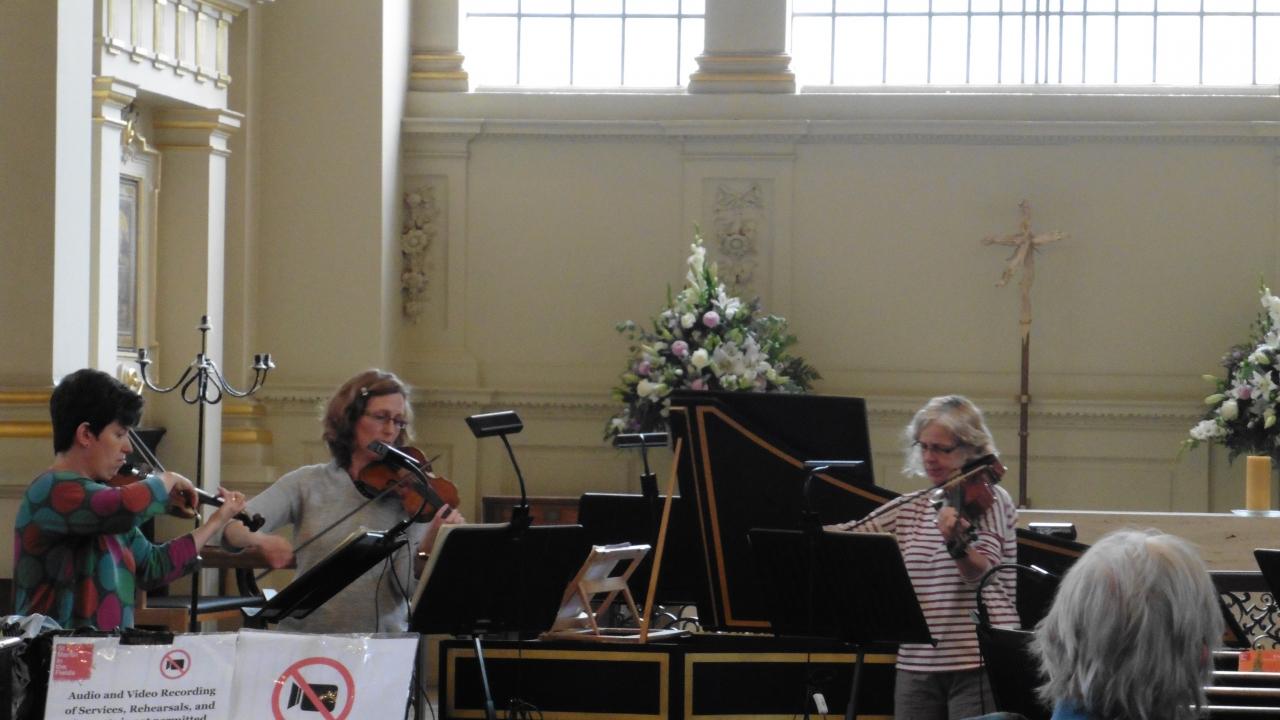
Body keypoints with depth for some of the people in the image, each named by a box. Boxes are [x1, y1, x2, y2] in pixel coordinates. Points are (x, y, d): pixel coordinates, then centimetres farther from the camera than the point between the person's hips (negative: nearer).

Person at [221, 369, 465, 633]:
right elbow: (232, 529, -5)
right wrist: (262, 540, -26)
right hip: (305, 637, -1)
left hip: (384, 641, 1)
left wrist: (430, 545, -25)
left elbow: (405, 585, -7)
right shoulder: (307, 484, 5)